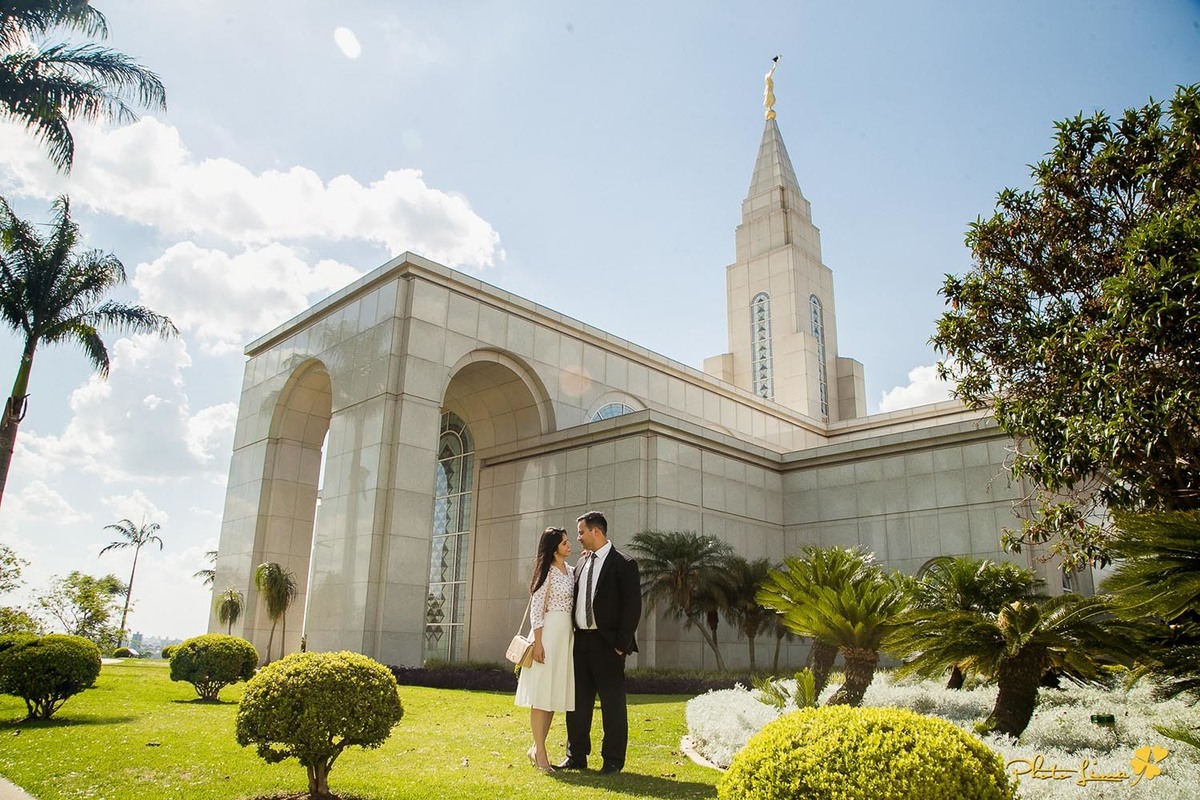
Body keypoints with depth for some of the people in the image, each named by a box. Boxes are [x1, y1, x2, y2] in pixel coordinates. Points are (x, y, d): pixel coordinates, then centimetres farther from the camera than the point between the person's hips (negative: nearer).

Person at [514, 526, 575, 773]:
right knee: (542, 692, -3)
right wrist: (537, 642, -15)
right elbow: (536, 608, -11)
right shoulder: (547, 571, -8)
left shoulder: (570, 570, 13)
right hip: (549, 632, -8)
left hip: (567, 634, 8)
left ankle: (537, 748, 19)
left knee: (555, 693, 10)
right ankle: (539, 752, 3)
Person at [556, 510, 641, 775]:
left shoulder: (624, 564, -8)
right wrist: (571, 636, 8)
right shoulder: (582, 562, 12)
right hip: (580, 640, 7)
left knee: (612, 703, 4)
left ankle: (613, 760, 15)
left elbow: (633, 607, -11)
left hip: (607, 644, -7)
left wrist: (622, 644, -14)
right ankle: (576, 756, 25)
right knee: (578, 701, 13)